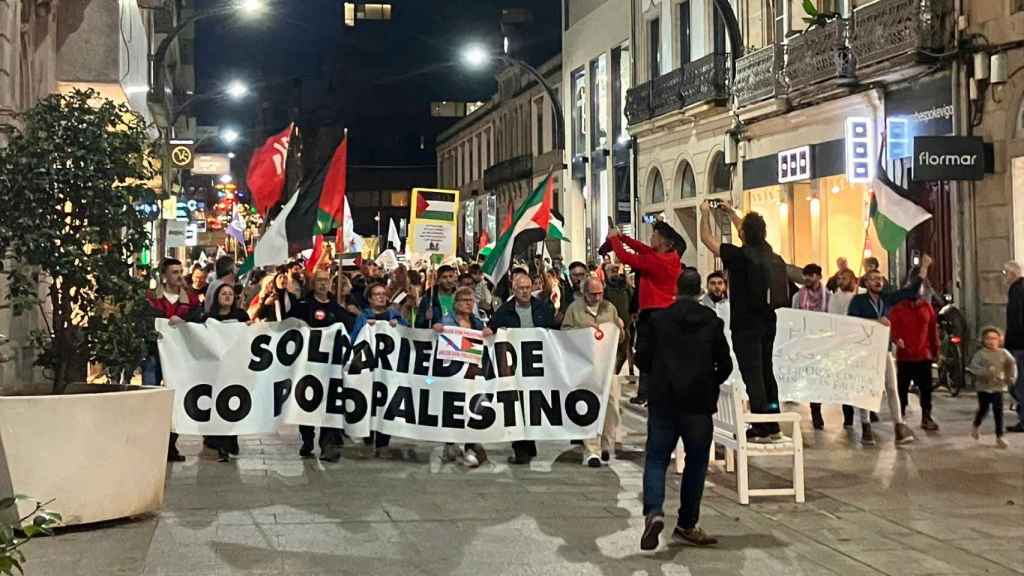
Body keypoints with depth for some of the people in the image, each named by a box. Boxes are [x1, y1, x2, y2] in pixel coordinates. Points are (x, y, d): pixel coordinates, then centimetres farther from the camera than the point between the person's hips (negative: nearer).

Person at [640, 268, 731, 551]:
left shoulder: (659, 319, 0)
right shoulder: (713, 322, 0)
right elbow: (725, 365, 2)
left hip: (663, 400, 0)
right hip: (699, 402, 0)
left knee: (656, 458, 4)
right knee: (696, 463, 11)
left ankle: (653, 511, -20)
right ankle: (686, 525, 16)